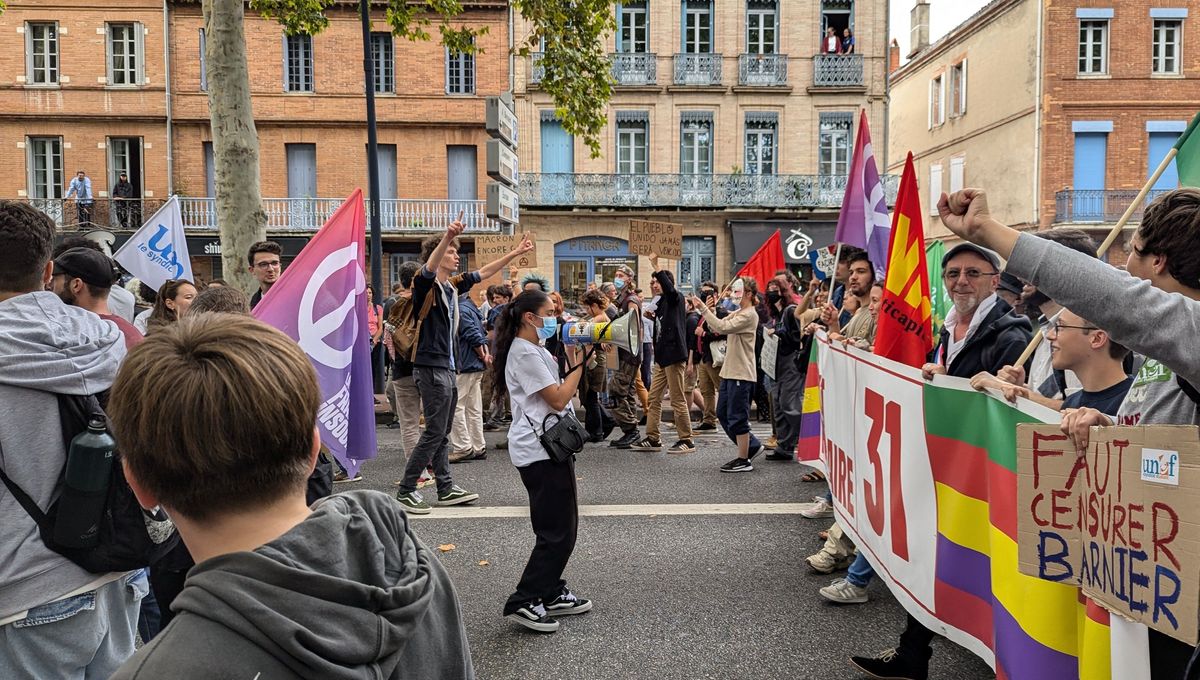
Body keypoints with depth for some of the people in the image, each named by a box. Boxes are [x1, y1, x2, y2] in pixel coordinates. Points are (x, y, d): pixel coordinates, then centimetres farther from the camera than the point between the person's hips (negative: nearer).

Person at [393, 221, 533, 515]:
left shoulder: (452, 285, 13)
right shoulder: (426, 285, -10)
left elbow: (483, 273, 21)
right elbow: (428, 269, -32)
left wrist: (515, 253, 22)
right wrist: (448, 236, -46)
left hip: (447, 367, 9)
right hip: (431, 367, -9)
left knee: (442, 433, 13)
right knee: (435, 431, -7)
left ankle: (446, 489, 20)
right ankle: (406, 491, 1)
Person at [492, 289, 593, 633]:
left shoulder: (536, 349, 16)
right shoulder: (524, 353, -15)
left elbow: (560, 384, 20)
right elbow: (559, 399, -17)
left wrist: (575, 360, 7)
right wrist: (580, 362, -11)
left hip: (550, 445, 10)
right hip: (540, 449, -10)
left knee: (559, 527, 16)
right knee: (558, 532, -6)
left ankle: (551, 593, 25)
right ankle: (523, 602, 2)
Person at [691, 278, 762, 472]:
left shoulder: (749, 314, -14)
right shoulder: (737, 313, 17)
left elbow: (722, 327, -24)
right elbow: (719, 327, 11)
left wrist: (704, 309, -20)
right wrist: (704, 310, 0)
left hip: (741, 373, -10)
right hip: (729, 371, 10)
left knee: (736, 417, -3)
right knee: (723, 413, 15)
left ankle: (744, 460, 8)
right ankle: (752, 446, 26)